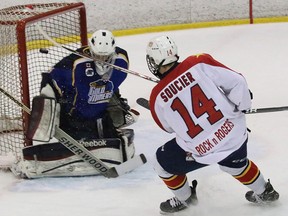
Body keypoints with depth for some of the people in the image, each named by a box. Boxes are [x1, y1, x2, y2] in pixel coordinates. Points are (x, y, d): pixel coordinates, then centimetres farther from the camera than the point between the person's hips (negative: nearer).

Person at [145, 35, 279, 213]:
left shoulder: (158, 97, -8)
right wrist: (243, 104, 9)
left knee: (162, 162, 23)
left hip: (202, 150, -3)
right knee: (235, 163, 36)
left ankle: (184, 199, 40)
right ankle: (264, 192, 52)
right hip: (235, 133, 3)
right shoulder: (199, 64, -10)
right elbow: (236, 82, -9)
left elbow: (169, 127, 12)